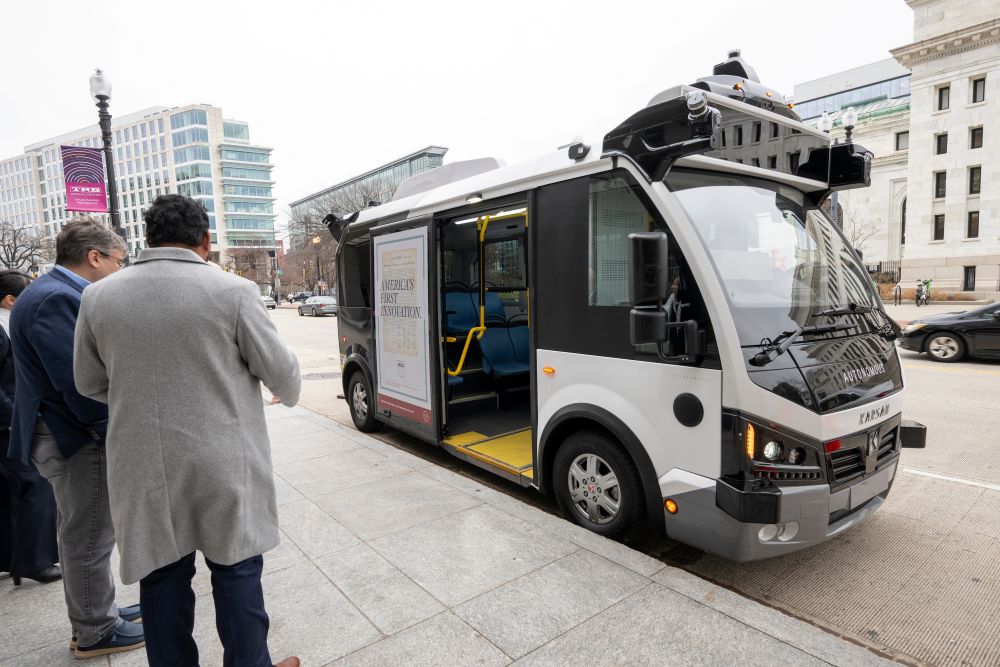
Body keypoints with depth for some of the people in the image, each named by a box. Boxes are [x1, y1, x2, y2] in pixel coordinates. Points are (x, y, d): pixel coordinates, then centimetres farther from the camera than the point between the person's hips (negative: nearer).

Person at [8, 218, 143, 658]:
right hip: (79, 440, -10)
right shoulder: (57, 299, -22)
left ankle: (97, 611, 38)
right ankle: (96, 632, 24)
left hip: (71, 437, 10)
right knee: (89, 539, 6)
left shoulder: (60, 293, 10)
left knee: (80, 535, 22)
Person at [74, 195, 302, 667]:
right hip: (223, 464, -3)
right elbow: (280, 369, -6)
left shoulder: (98, 296, -1)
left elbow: (90, 384, 10)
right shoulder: (233, 291, -13)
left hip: (143, 467, 3)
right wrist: (289, 394, 16)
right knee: (236, 571, 12)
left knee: (162, 578, 17)